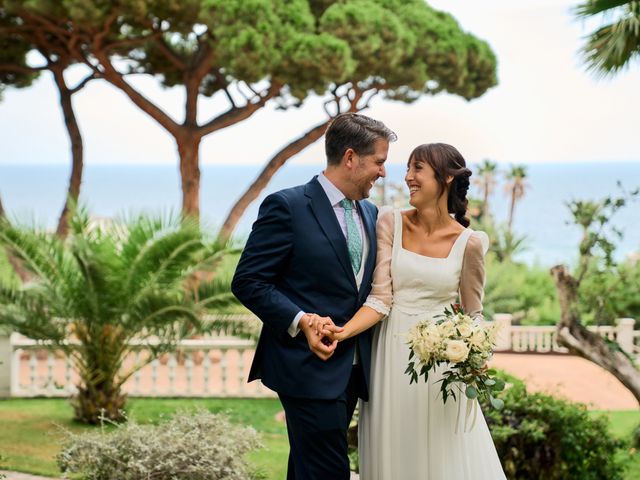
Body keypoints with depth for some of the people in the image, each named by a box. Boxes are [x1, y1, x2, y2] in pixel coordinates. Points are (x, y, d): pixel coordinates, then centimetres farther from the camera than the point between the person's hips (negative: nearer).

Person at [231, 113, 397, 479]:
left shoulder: (369, 213, 14)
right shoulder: (287, 207, -10)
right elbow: (248, 281, -11)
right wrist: (300, 321, -23)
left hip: (352, 367, 7)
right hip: (309, 367, -7)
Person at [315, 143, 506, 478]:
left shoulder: (468, 242, -3)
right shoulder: (391, 223, -1)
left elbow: (472, 313, 5)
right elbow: (381, 298, -7)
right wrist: (343, 331, -23)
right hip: (392, 356, 1)